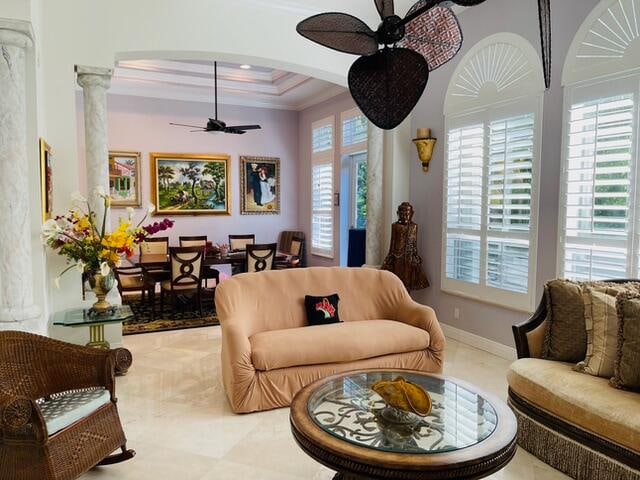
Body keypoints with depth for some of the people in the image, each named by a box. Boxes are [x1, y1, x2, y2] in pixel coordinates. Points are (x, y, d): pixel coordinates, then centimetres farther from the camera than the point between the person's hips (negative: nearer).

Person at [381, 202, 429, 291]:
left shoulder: (414, 226, 5)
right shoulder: (395, 226, 0)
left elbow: (415, 242, 8)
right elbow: (393, 241, 2)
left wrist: (415, 256, 5)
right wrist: (391, 255, -1)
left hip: (410, 256, 2)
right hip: (398, 255, -2)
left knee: (408, 279, 4)